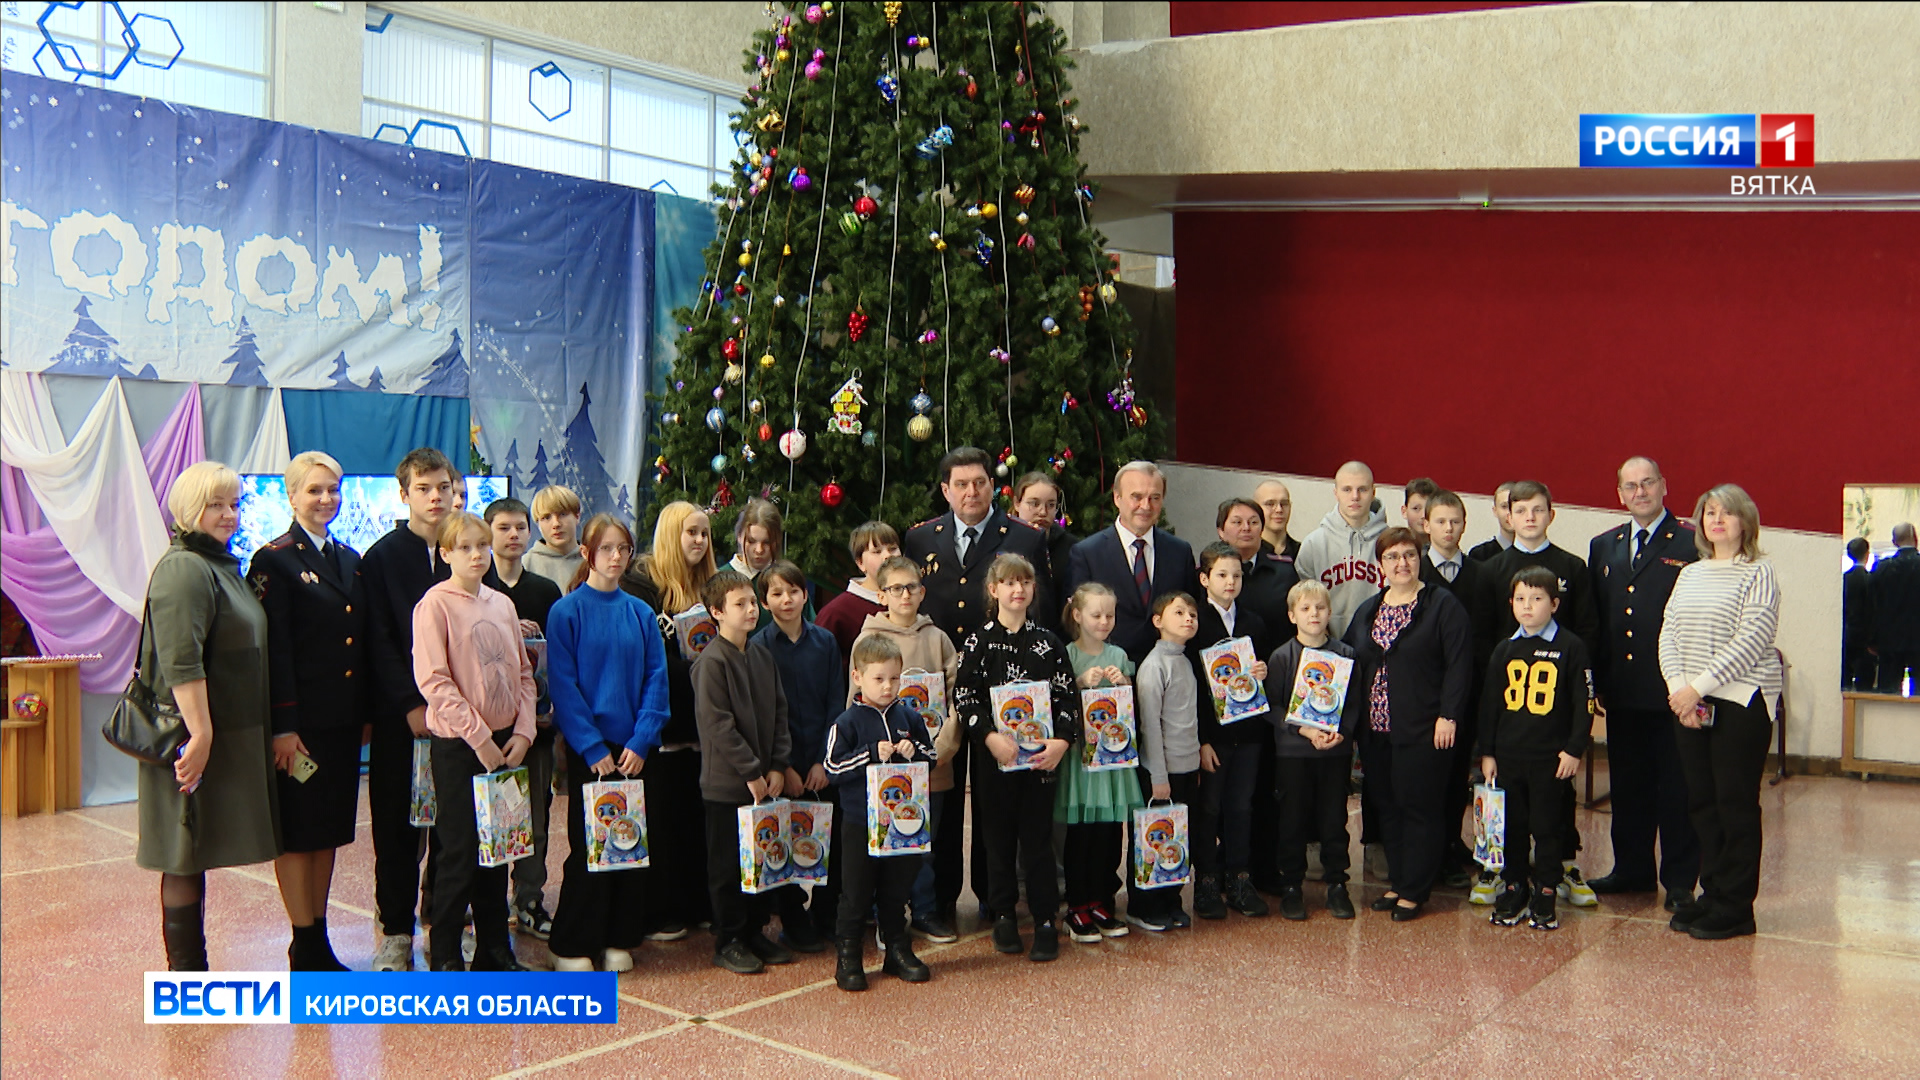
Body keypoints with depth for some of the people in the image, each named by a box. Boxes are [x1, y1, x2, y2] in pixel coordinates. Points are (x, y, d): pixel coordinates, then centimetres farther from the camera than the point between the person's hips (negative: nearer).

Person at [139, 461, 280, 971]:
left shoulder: (221, 565, 16)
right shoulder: (184, 569, -15)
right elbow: (180, 662, -24)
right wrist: (200, 734, -27)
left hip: (230, 734, 10)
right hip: (196, 737, -10)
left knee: (194, 859, 14)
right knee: (187, 860, -2)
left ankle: (193, 973, 22)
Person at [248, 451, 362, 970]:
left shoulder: (350, 559, 13)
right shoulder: (274, 560, -7)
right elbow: (274, 649, -12)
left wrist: (365, 712, 12)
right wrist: (283, 726, -16)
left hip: (343, 717, 7)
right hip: (301, 719, -7)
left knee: (331, 829, 12)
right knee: (297, 831, 2)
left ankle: (320, 941, 21)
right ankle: (304, 949, 10)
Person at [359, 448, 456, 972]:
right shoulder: (381, 557, 1)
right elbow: (380, 641, -4)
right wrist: (411, 705, -12)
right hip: (401, 715, -2)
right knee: (397, 824, 3)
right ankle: (395, 932, 13)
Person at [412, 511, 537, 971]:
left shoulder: (502, 604, 10)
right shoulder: (435, 604, -8)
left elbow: (523, 673, 12)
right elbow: (433, 680, -14)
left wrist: (522, 731, -1)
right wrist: (478, 736, -16)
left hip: (504, 743, 6)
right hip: (457, 743, -5)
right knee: (460, 850, -2)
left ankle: (494, 948, 21)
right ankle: (444, 955, 10)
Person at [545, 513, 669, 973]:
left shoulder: (641, 613, 6)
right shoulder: (567, 611, -4)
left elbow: (656, 679, 3)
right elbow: (563, 686, -9)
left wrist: (641, 742, -9)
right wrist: (593, 748, -14)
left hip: (634, 749, 4)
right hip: (588, 749, -3)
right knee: (588, 845, 1)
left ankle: (620, 939, 18)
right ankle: (573, 946, 13)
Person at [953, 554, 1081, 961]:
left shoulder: (1048, 641, 5)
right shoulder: (978, 641, 0)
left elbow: (1067, 696, 2)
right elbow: (963, 698, -6)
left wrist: (1062, 740, -12)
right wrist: (990, 736, -19)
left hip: (1041, 755, 1)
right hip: (993, 755, 0)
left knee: (1038, 839, 1)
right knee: (998, 837, 7)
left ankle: (1045, 923, 9)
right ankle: (1003, 917, 20)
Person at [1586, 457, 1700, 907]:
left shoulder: (1690, 543, -4)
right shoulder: (1603, 546, 13)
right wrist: (1596, 679, 8)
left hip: (1672, 689, -5)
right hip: (1622, 692, 5)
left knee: (1676, 788, 3)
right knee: (1628, 785, 13)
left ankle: (1679, 879, 13)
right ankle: (1632, 869, 25)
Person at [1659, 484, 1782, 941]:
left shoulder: (1758, 573, -4)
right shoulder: (1690, 574, 14)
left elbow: (1752, 639, -14)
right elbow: (1668, 634, 9)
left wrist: (1699, 686, -16)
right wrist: (1677, 686, -7)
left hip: (1740, 702, -6)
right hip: (1689, 704, 6)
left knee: (1736, 803, 0)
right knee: (1702, 801, 9)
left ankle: (1736, 906, 8)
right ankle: (1711, 892, 20)